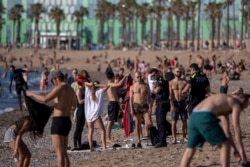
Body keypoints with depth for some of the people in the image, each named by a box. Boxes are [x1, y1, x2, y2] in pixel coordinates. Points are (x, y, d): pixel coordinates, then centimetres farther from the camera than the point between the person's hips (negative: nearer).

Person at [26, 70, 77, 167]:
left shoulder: (60, 88, -13)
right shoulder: (71, 90, 16)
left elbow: (45, 99, -22)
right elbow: (74, 106, 33)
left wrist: (31, 94, -7)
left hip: (58, 123, -9)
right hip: (67, 122, 9)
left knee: (59, 153, -8)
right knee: (64, 153, 13)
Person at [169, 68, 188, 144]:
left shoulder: (184, 82, 4)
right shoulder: (171, 82, 3)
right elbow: (170, 94, -2)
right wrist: (172, 105, -11)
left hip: (183, 102, 1)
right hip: (175, 103, -1)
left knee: (184, 120, 2)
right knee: (174, 121, -3)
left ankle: (184, 137, 9)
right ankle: (174, 138, -1)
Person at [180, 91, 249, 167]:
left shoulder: (223, 103, 38)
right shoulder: (236, 103, 13)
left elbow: (226, 130, 41)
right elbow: (236, 129, 5)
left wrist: (233, 148, 45)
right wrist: (242, 151, 8)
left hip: (194, 117, 8)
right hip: (205, 118, -8)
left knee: (189, 151, 16)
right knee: (225, 146, 8)